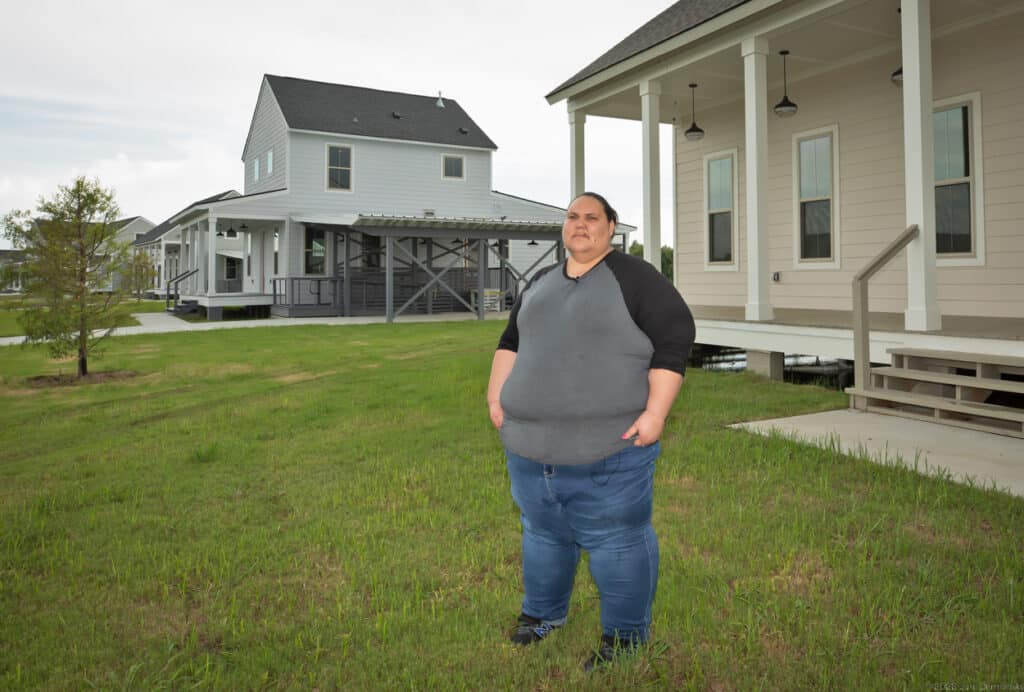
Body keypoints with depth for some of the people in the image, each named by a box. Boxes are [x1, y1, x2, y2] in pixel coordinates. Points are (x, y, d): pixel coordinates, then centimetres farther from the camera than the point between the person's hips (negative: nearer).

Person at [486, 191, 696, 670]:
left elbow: (674, 337, -11)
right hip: (532, 441, 6)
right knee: (542, 530, 18)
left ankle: (625, 634, 20)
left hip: (608, 447, -6)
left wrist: (654, 413, -17)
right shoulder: (540, 284, 14)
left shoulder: (634, 278, -5)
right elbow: (511, 342, 20)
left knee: (616, 540, 4)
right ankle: (543, 612, 37)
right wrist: (496, 396, 9)